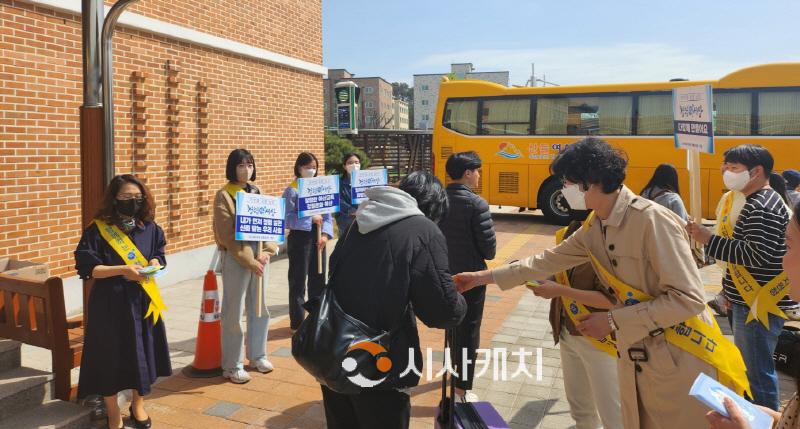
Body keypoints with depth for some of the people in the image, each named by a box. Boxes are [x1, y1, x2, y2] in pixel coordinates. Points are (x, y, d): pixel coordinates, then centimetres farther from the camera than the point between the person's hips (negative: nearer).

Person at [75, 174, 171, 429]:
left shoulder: (149, 227, 2)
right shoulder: (98, 229, -10)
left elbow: (158, 256, 12)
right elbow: (86, 267, -13)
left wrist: (152, 266, -11)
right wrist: (122, 269, -25)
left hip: (142, 300, 4)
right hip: (110, 303, -3)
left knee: (142, 353, 11)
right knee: (111, 357, 4)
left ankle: (138, 405, 33)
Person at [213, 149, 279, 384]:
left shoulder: (257, 191, 11)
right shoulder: (224, 195, -8)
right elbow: (227, 235, -13)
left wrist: (265, 252, -6)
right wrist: (249, 260, -16)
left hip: (258, 256, 6)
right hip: (235, 258, -6)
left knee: (260, 310, 13)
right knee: (233, 313, 0)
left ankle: (257, 355, 30)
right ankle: (232, 366, 12)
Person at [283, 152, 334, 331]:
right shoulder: (292, 191, -7)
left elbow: (327, 215, 6)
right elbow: (288, 218, -15)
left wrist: (325, 234, -7)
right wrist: (311, 219, -20)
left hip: (318, 239, 5)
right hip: (299, 238, -5)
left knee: (318, 280, 15)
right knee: (298, 282, 3)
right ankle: (297, 322, 14)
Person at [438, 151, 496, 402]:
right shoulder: (476, 204, -19)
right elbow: (489, 246, -17)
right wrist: (483, 257, 4)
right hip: (470, 274, -6)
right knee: (469, 332, 6)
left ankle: (454, 368, 44)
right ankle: (462, 388, 13)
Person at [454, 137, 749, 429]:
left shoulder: (652, 220, -23)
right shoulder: (593, 229, 2)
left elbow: (689, 298, -24)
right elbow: (548, 261, 14)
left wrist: (613, 321, -20)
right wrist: (482, 277, 15)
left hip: (681, 360, -7)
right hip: (636, 358, 7)